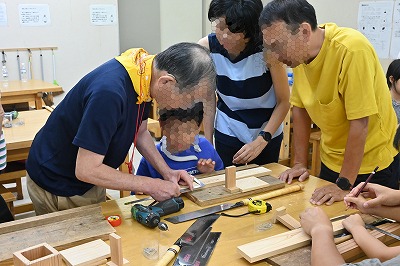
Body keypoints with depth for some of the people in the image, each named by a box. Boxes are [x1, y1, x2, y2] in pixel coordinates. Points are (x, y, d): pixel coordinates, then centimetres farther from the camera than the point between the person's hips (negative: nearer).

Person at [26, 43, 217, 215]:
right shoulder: (109, 92, -37)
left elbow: (140, 132, 6)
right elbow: (86, 170, -31)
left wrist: (166, 171, -6)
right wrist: (150, 186, -24)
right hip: (55, 186, -7)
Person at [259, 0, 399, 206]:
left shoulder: (351, 50, -29)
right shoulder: (298, 53, -8)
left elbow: (359, 123, -28)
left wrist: (344, 185, -23)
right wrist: (299, 163, 2)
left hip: (372, 162, -6)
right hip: (331, 161, 6)